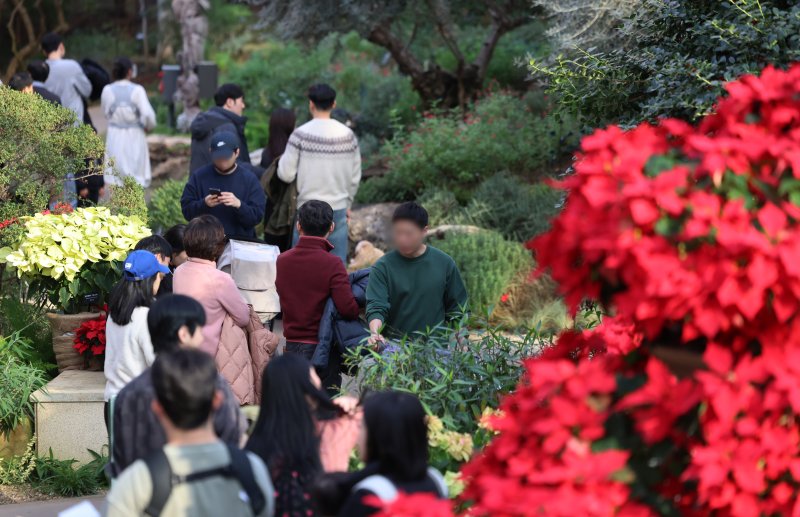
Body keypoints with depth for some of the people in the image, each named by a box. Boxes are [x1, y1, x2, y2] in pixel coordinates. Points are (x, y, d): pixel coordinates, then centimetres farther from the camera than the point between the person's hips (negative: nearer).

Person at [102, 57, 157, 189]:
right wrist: (149, 126, 4)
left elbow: (106, 113, 5)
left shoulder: (107, 90, -4)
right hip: (134, 137, -2)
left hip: (115, 135, 2)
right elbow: (147, 114, -16)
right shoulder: (137, 90, -11)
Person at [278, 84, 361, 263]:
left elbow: (286, 174, -8)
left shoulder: (301, 134, -9)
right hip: (338, 208, 2)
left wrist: (283, 159, 12)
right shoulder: (347, 134, 2)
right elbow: (355, 176, 9)